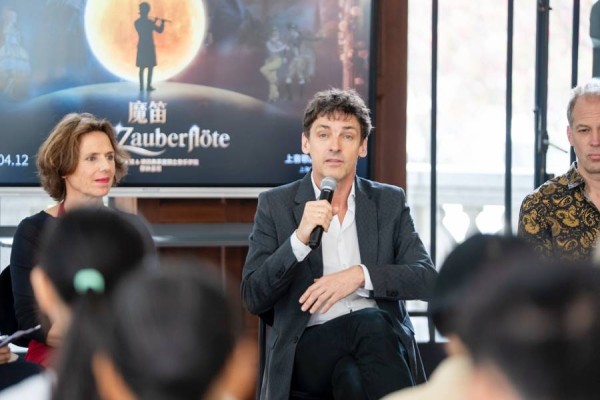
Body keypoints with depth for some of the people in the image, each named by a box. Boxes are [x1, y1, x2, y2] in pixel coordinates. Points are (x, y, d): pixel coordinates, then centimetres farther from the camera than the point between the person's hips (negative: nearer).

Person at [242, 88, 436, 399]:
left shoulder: (390, 202, 14)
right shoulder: (275, 205, 9)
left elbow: (427, 278, 4)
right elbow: (253, 298, 0)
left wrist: (360, 275, -12)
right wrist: (300, 240, -15)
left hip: (382, 338, 2)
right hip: (308, 346, -2)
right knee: (369, 322, -36)